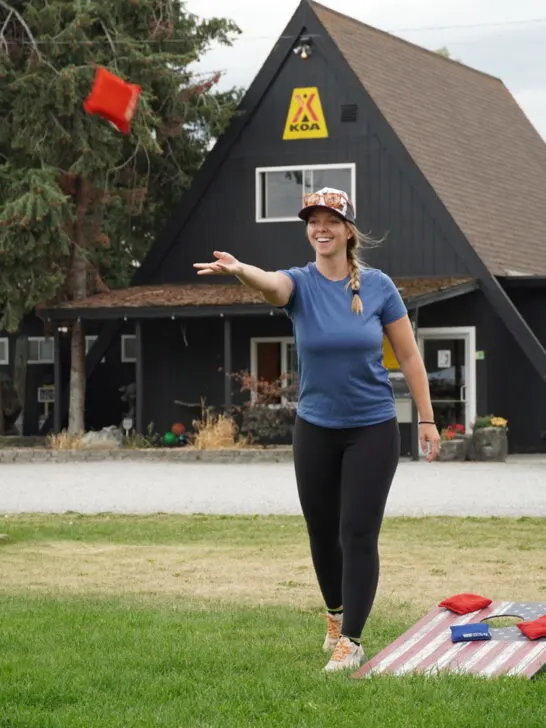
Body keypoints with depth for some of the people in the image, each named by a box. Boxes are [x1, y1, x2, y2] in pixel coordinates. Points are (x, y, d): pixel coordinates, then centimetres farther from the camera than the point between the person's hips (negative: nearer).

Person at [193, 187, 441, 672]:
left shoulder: (378, 286, -7)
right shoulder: (301, 284, -8)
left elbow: (409, 356, 0)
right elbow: (270, 283, -33)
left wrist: (427, 420, -3)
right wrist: (238, 269, -57)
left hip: (373, 429, -2)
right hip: (315, 430, 2)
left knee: (358, 535, -7)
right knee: (322, 533, 13)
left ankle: (351, 641, -1)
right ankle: (335, 615, 38)